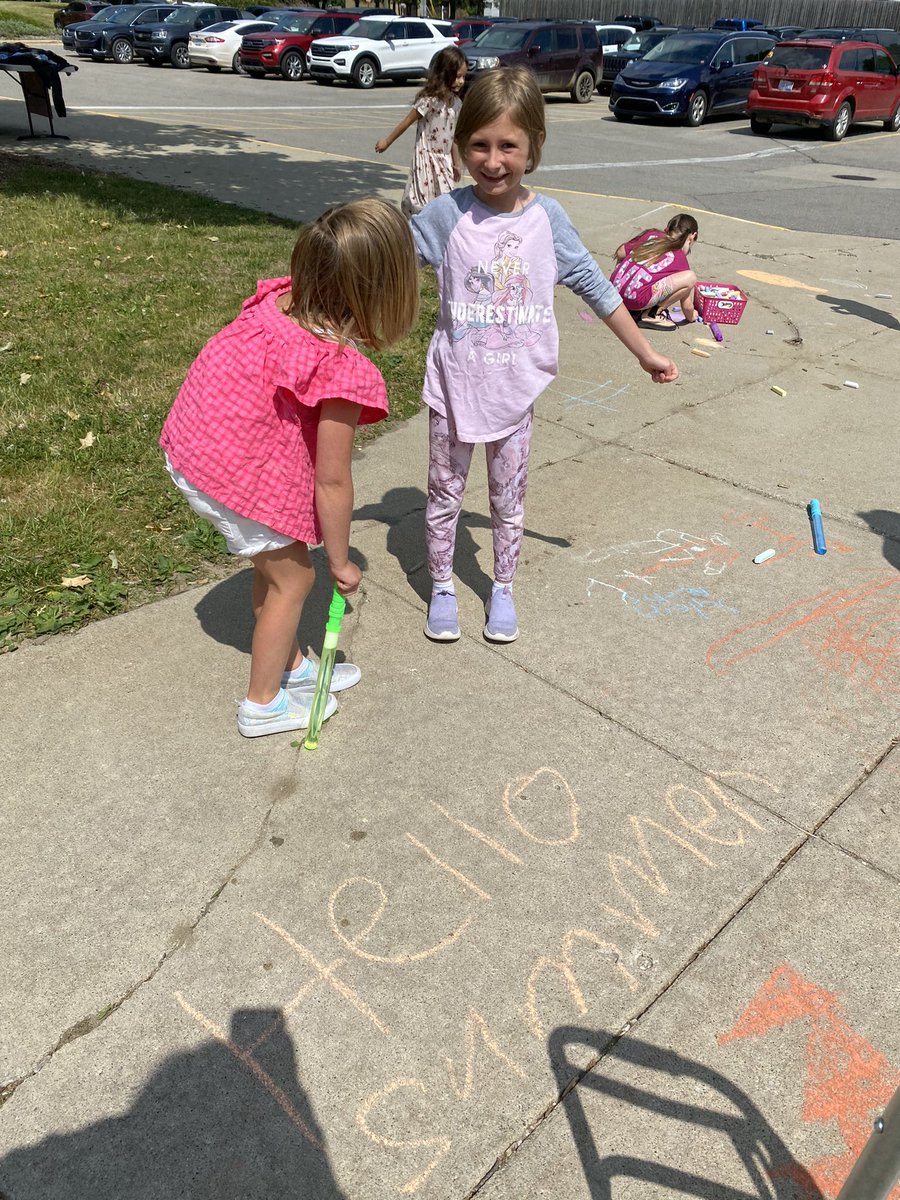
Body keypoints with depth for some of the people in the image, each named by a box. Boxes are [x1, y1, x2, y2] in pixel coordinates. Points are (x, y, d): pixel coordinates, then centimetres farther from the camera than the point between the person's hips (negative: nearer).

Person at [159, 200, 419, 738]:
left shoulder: (278, 298, -6)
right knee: (293, 577, 12)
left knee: (277, 559, 24)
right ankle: (264, 704, 31)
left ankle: (292, 666, 44)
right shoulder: (342, 371, -26)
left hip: (189, 442, 8)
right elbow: (332, 482, -19)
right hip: (240, 476, -8)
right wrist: (341, 561, -4)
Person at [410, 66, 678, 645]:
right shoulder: (447, 213, -8)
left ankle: (503, 590, 32)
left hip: (515, 390, 1)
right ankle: (442, 587, 32)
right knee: (446, 493, 12)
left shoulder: (547, 218, -5)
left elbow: (595, 287, 3)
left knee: (509, 498, 13)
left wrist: (646, 353, 7)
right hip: (455, 386, 0)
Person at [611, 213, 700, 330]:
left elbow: (620, 253, 21)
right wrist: (691, 316, 30)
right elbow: (686, 306, 9)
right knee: (690, 277, -4)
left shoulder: (651, 234, 17)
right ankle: (651, 314, 1)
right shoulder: (680, 258, 6)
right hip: (634, 298, -7)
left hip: (614, 289, 7)